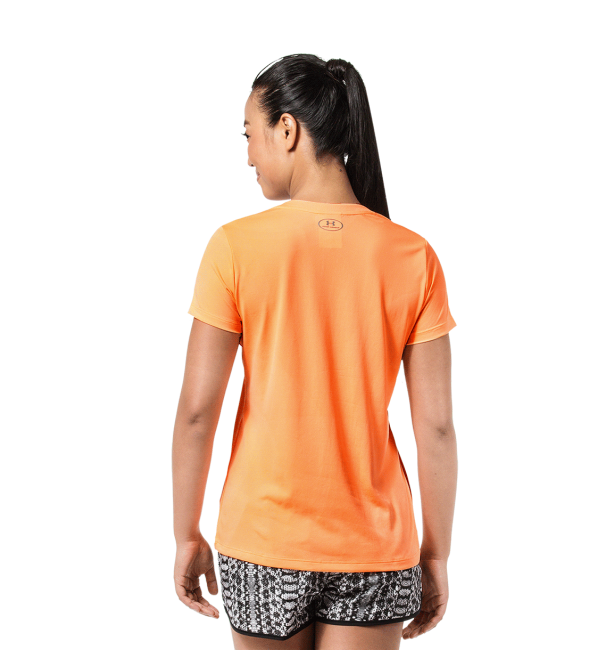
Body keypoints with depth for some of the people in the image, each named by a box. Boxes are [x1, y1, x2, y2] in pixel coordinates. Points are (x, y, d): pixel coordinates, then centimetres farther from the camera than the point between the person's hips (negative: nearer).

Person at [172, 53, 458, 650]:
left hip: (263, 541, -1)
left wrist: (186, 535, 3)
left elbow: (196, 409, -9)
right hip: (374, 552, 1)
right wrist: (436, 555, 5)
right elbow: (436, 425, -6)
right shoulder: (413, 256, -6)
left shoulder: (235, 246, -10)